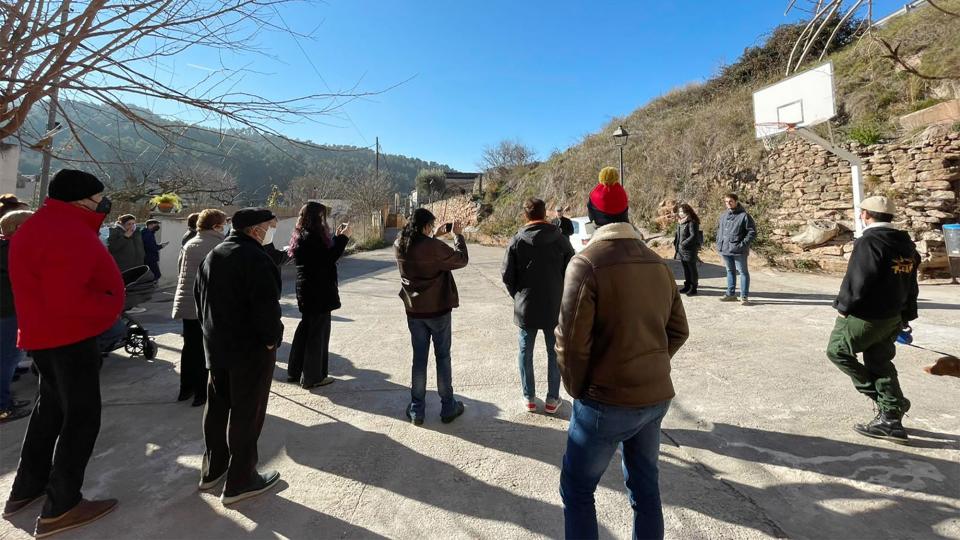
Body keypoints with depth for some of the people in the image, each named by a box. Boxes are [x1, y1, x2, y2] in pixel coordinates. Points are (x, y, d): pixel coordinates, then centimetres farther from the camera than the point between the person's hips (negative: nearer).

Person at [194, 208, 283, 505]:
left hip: (216, 346, 9)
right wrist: (272, 338, -13)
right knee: (246, 413, 2)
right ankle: (240, 481, 14)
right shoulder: (256, 259, -20)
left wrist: (212, 331, 19)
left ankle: (213, 469, 34)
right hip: (251, 349, -9)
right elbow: (266, 308, -25)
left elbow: (200, 298, 15)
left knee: (217, 406, 19)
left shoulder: (212, 256, 10)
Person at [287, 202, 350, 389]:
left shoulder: (302, 235, 12)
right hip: (318, 292, -10)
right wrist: (343, 237, -15)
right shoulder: (312, 237, -18)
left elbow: (323, 254, 13)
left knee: (305, 329, 19)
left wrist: (338, 236, 10)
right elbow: (328, 258, -21)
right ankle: (313, 377, 11)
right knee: (318, 332, 1)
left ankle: (295, 372, 31)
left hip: (307, 290, 10)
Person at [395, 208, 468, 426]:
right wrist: (458, 235, 2)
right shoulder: (434, 247, -21)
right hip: (438, 310, -4)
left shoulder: (399, 246, -3)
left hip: (414, 311, 5)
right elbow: (462, 259, -10)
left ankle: (416, 410, 20)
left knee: (419, 358, 13)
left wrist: (435, 236, 15)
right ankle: (448, 407, 21)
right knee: (442, 357, 10)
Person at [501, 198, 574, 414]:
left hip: (526, 307, 0)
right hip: (555, 307, 0)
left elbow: (507, 274, -6)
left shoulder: (517, 240, -5)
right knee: (554, 353, 13)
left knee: (526, 352, 13)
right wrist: (561, 296, 11)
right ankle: (552, 399, 19)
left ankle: (529, 398, 20)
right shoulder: (560, 239, -5)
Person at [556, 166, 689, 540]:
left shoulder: (587, 262, -18)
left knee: (577, 491, 13)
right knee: (645, 487, 23)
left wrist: (579, 390, -4)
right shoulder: (656, 262, 3)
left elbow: (571, 341, -20)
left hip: (607, 401, -6)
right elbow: (677, 331, 8)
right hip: (656, 396, 7)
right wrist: (649, 369, 12)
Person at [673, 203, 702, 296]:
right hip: (681, 250, 8)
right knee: (685, 269, 16)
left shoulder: (692, 222, -14)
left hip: (690, 250, -8)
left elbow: (694, 236, -20)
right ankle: (687, 286, 26)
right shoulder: (680, 222, 13)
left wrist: (684, 243, -20)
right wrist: (676, 243, 8)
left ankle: (693, 288, 9)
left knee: (692, 269, 1)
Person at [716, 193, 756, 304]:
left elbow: (752, 232, -9)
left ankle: (744, 296, 10)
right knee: (730, 271, 16)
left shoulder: (744, 216, -9)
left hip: (738, 251, -6)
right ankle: (731, 294, 26)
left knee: (743, 272, 4)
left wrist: (743, 244, -17)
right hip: (725, 250, 6)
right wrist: (719, 243, 9)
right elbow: (719, 229, 20)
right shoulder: (723, 215, 9)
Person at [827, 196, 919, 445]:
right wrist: (906, 315, 23)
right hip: (892, 318, 8)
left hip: (864, 317, -8)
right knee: (879, 363, 16)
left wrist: (843, 306, -9)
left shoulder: (869, 242, -19)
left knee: (837, 351, 9)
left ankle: (890, 404, 12)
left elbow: (857, 282, -23)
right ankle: (891, 419, 21)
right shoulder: (906, 244, 10)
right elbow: (911, 285, 16)